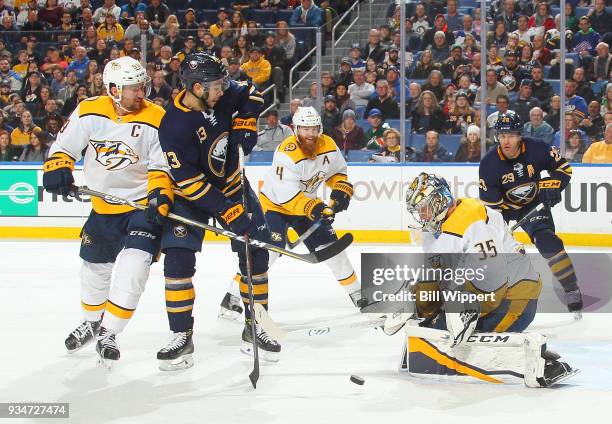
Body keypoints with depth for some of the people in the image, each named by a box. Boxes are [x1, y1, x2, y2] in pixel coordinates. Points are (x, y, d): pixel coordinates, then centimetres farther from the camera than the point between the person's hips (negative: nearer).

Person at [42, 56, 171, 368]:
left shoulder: (156, 119, -12)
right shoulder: (89, 112, -6)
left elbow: (162, 167, -8)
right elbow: (64, 146, 3)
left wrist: (160, 194, -24)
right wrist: (57, 168, -16)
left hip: (143, 205, -3)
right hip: (103, 206, 4)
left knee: (133, 266, -20)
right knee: (95, 268, 18)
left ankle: (109, 333, -9)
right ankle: (92, 321, 46)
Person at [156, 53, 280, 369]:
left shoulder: (222, 94, -14)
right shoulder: (174, 126, -29)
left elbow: (252, 95, 9)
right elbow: (189, 181, -29)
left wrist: (245, 126, -4)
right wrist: (228, 212, -31)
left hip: (233, 186, 5)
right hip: (191, 196, -4)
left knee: (255, 254, -1)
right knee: (178, 258, -17)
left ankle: (255, 328, 12)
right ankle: (181, 336, -7)